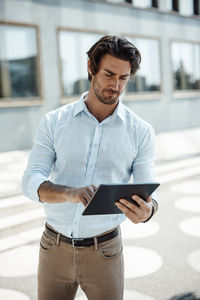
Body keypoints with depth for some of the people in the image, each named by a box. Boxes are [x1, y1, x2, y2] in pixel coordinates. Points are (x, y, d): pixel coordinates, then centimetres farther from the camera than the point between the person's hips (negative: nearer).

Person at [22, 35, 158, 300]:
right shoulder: (54, 122, -3)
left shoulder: (141, 131, -4)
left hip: (104, 251, -1)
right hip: (54, 247, 1)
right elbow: (31, 181, -10)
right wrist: (70, 193, -31)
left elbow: (148, 195, -5)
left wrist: (146, 211, -30)